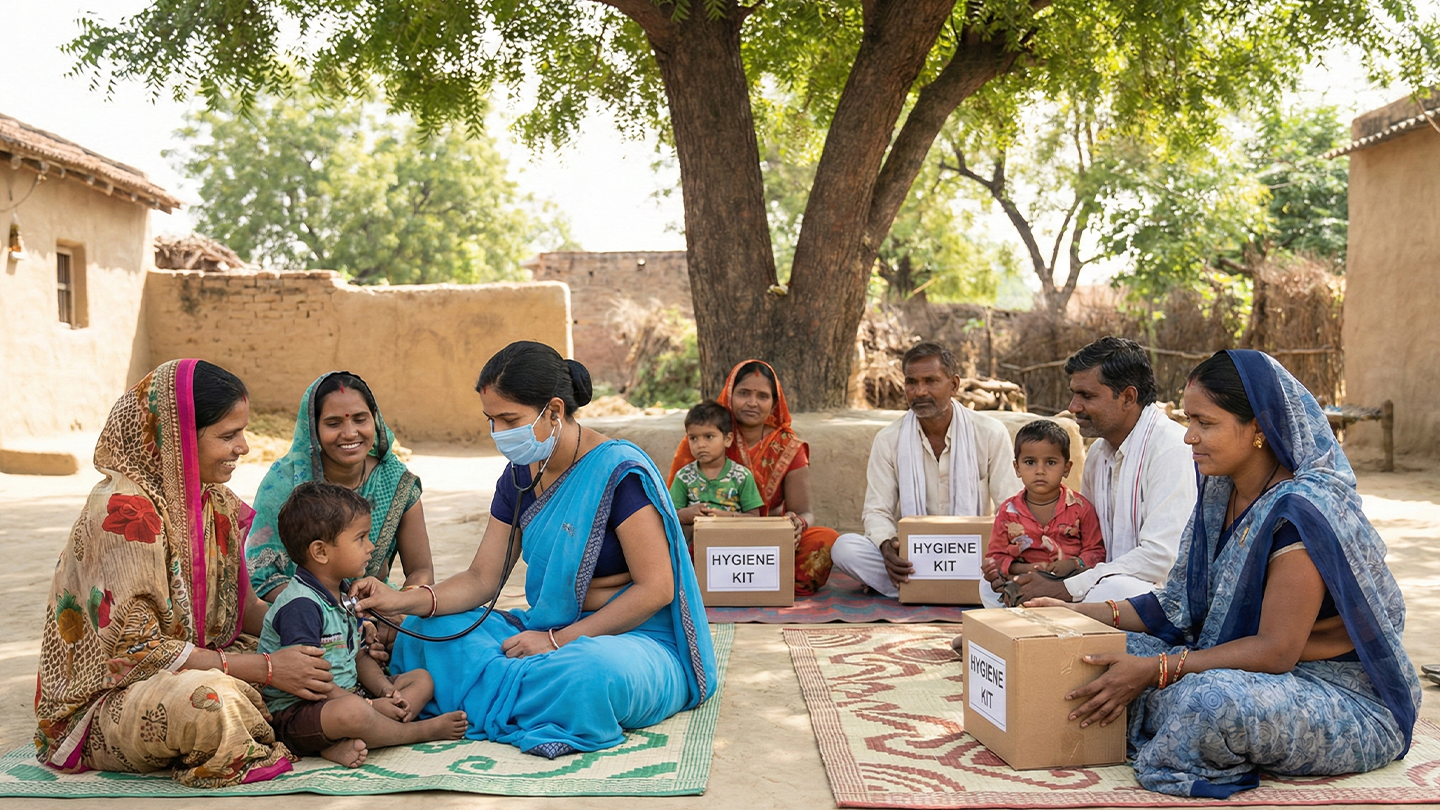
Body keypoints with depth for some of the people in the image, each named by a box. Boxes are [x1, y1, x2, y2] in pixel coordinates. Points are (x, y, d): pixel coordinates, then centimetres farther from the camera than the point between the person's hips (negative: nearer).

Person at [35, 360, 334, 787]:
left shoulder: (214, 500, 4)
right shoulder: (124, 512, -22)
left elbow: (238, 606, 10)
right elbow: (135, 650, -23)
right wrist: (266, 668, -24)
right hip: (103, 704, -8)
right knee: (210, 701, -37)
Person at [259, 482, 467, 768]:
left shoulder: (348, 594, 11)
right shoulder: (300, 605, -20)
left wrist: (386, 689, -4)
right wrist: (369, 706, -22)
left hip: (346, 695, 10)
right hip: (295, 711, -10)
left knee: (421, 679, 8)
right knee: (352, 712, -40)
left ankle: (348, 744, -18)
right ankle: (421, 730, -9)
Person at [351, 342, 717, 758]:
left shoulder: (620, 472, -18)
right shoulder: (519, 478, 5)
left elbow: (656, 590, -19)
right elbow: (481, 578, 4)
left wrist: (558, 640, -19)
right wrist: (401, 600, -14)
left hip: (637, 638, -6)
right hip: (547, 629, 7)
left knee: (595, 672, -41)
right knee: (428, 633, -6)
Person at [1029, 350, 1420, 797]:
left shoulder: (1299, 513, -24)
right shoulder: (1220, 496, 3)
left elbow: (1276, 651, -25)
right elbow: (1181, 604, 7)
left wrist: (1156, 670, -27)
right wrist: (1080, 613, -1)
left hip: (1344, 696, -8)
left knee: (1212, 700, -37)